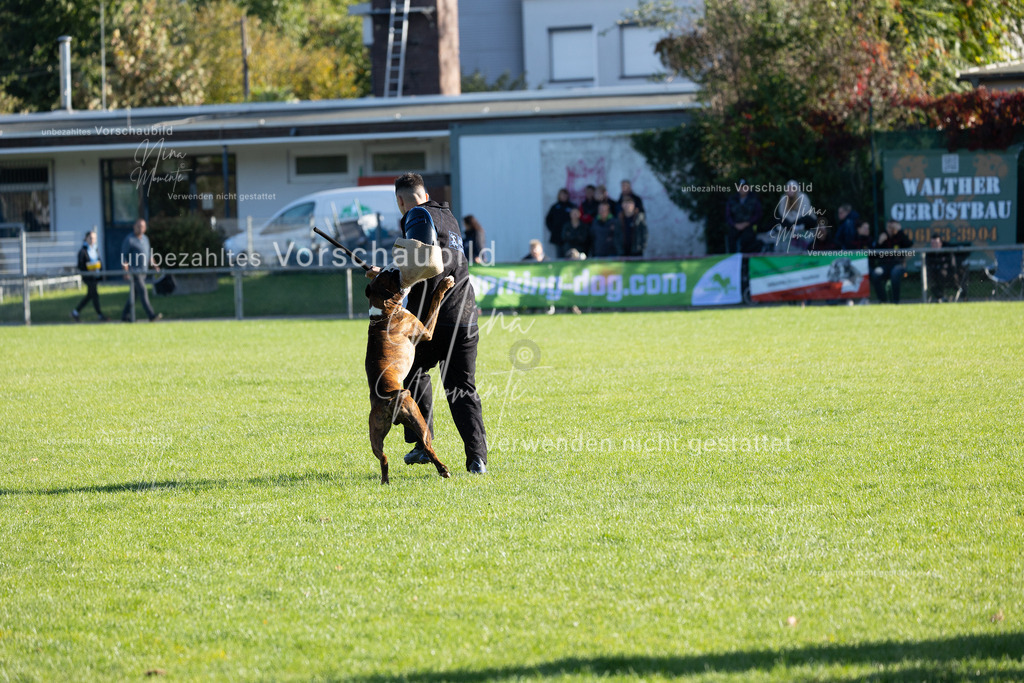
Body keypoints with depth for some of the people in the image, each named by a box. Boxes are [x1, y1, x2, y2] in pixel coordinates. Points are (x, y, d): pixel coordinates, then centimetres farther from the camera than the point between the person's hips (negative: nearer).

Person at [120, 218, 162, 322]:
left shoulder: (145, 239, 16)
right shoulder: (129, 240, -8)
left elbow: (149, 254, 25)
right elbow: (123, 256, -11)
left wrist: (153, 264, 10)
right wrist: (126, 271, -19)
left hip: (143, 271, 8)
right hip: (134, 271, -8)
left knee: (135, 295, 10)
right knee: (142, 292, -15)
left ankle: (125, 316, 18)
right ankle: (151, 315, -22)